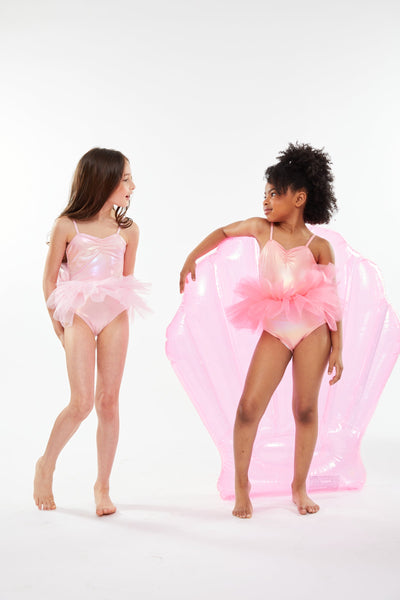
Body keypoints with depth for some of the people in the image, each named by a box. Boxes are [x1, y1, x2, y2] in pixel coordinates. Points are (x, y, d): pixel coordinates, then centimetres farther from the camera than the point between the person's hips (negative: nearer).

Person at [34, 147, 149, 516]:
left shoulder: (128, 230, 4)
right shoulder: (67, 226, -4)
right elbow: (50, 279, 3)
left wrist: (122, 318, 13)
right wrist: (58, 324, 4)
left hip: (115, 318, 3)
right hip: (78, 317, -3)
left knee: (109, 402, 2)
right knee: (82, 403, -9)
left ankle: (103, 485, 14)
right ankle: (46, 466, 17)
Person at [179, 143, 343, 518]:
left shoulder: (319, 246, -1)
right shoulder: (261, 228, 5)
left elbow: (332, 300, 0)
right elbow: (223, 232, 25)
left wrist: (337, 348, -3)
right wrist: (191, 260, 27)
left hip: (313, 330, -1)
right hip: (274, 331, 2)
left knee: (306, 409, 4)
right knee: (249, 405, -8)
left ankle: (299, 487, 19)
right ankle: (241, 486, 7)